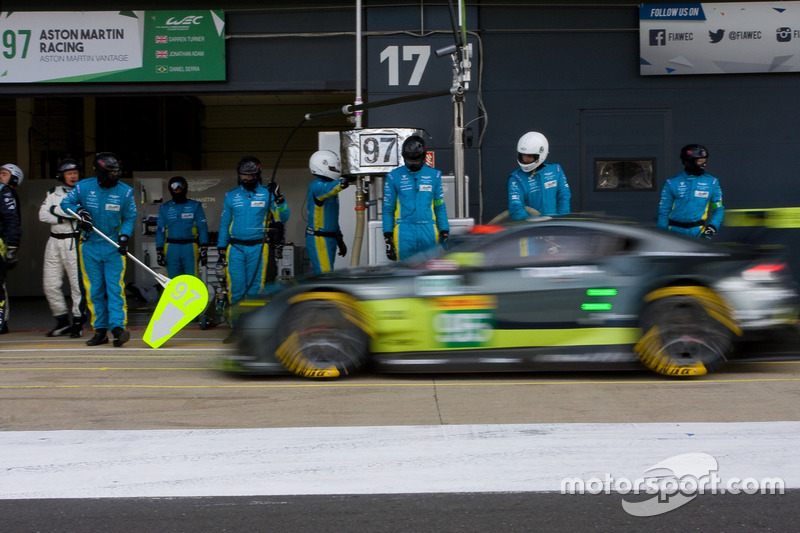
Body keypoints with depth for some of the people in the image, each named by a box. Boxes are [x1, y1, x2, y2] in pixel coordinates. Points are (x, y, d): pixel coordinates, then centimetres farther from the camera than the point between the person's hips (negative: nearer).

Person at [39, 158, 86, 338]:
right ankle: (63, 321, 18)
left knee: (77, 283, -7)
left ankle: (77, 323, 2)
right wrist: (63, 218, -11)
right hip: (55, 242, 5)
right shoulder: (53, 193, 15)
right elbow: (43, 215, 5)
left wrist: (57, 210, -15)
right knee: (50, 284, 5)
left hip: (75, 242, -5)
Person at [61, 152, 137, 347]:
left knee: (115, 288, -10)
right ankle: (100, 330, 13)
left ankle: (118, 327, -14)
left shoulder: (125, 191, -4)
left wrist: (124, 236, -12)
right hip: (90, 246, 1)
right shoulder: (83, 187, -3)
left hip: (113, 247, -1)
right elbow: (66, 203, 9)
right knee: (95, 290, 6)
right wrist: (79, 211, -11)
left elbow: (130, 217, 3)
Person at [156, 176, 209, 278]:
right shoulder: (165, 208, 13)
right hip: (171, 249, 2)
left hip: (190, 247, -2)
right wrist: (159, 251, 6)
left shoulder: (195, 206, 8)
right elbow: (160, 230, 13)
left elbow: (203, 227, 3)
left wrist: (204, 249, -5)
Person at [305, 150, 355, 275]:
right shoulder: (316, 186, -10)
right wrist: (343, 182, -53)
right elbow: (327, 189, -36)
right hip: (318, 240, -9)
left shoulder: (330, 186, 19)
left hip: (330, 239, 9)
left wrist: (340, 240, 23)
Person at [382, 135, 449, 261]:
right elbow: (388, 209, 6)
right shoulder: (394, 177, 4)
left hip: (428, 232, 2)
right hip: (404, 233, -2)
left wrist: (444, 232, 7)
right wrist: (387, 237, 0)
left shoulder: (434, 175, 9)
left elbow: (440, 207, 14)